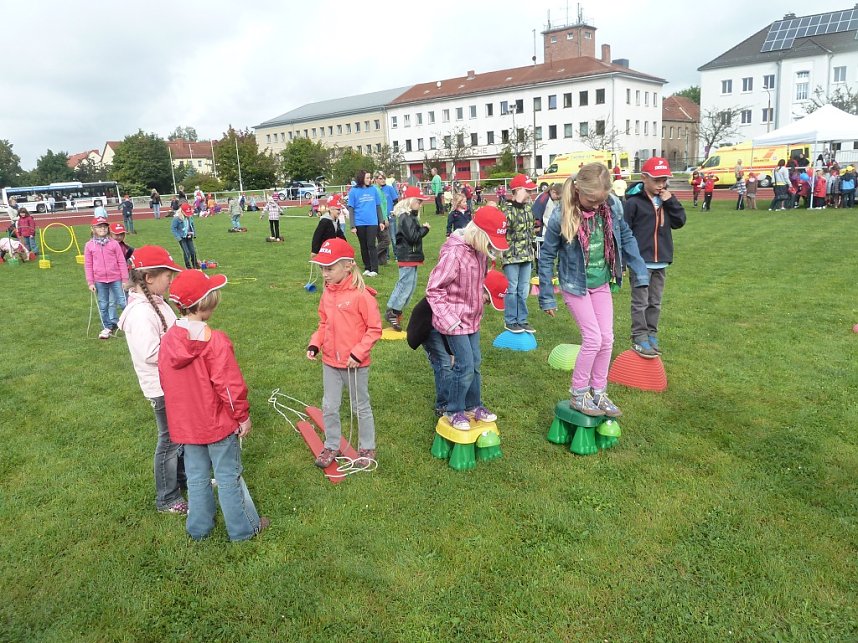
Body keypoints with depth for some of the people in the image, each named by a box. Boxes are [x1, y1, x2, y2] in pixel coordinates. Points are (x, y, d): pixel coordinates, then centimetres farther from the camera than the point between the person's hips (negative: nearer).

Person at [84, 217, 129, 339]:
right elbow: (88, 265, 4)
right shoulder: (89, 245, 1)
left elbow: (121, 262, 0)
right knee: (103, 305, 10)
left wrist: (125, 279, -1)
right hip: (99, 280, 2)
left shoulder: (114, 243, -2)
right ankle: (107, 326, 22)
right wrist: (90, 283, 1)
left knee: (122, 302, 1)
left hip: (116, 279, -2)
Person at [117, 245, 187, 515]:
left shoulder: (154, 302, 5)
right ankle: (168, 500, 22)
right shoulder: (141, 312, -26)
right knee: (169, 441, 5)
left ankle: (184, 477, 45)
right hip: (162, 387, -10)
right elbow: (151, 353, -31)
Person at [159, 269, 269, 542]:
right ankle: (242, 529, 23)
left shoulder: (168, 338, -5)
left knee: (197, 476, 20)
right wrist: (243, 416, -7)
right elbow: (229, 385, -21)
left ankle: (199, 527, 35)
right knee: (229, 477, 9)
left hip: (185, 424, 5)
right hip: (218, 423, -5)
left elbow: (166, 381, 6)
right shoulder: (215, 341, -24)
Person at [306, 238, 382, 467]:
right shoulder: (327, 295, 0)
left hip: (355, 364, -6)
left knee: (361, 407, 13)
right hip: (330, 363, 6)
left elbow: (375, 329, -16)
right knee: (329, 407, 15)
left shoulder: (361, 295, -20)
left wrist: (357, 353, -21)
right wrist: (315, 344, -3)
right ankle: (331, 446, 35)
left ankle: (367, 448, 31)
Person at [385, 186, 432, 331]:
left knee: (410, 284, 15)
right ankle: (392, 312, -1)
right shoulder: (406, 217, -18)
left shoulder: (410, 216, 13)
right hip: (407, 257, -10)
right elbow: (413, 237, -22)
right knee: (406, 285, -7)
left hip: (411, 256, 10)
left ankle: (395, 310, 21)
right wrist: (425, 229, -11)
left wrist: (422, 229, 1)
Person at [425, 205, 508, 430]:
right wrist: (448, 319, -23)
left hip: (472, 318, 8)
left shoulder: (479, 250, 0)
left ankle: (474, 405, 33)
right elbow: (433, 289, -22)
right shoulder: (454, 253, -25)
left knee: (475, 364, 17)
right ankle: (454, 411, 14)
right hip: (455, 321, -8)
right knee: (465, 367, -4)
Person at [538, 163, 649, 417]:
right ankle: (578, 395, 9)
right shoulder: (562, 217, -23)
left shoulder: (612, 206, -12)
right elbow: (546, 256, -12)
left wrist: (640, 273, 3)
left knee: (607, 338, 6)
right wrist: (546, 297, -8)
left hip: (601, 284, 5)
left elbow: (626, 237, 5)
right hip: (575, 286, -5)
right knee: (593, 338, -9)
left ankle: (598, 392, 23)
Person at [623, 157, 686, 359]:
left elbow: (679, 222, 4)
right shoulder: (634, 202, -10)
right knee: (640, 302, -2)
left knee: (655, 302, 13)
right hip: (640, 261, -6)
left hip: (661, 262, 6)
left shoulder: (667, 199, 9)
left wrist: (671, 202, -8)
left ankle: (652, 335, 22)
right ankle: (639, 338, 3)